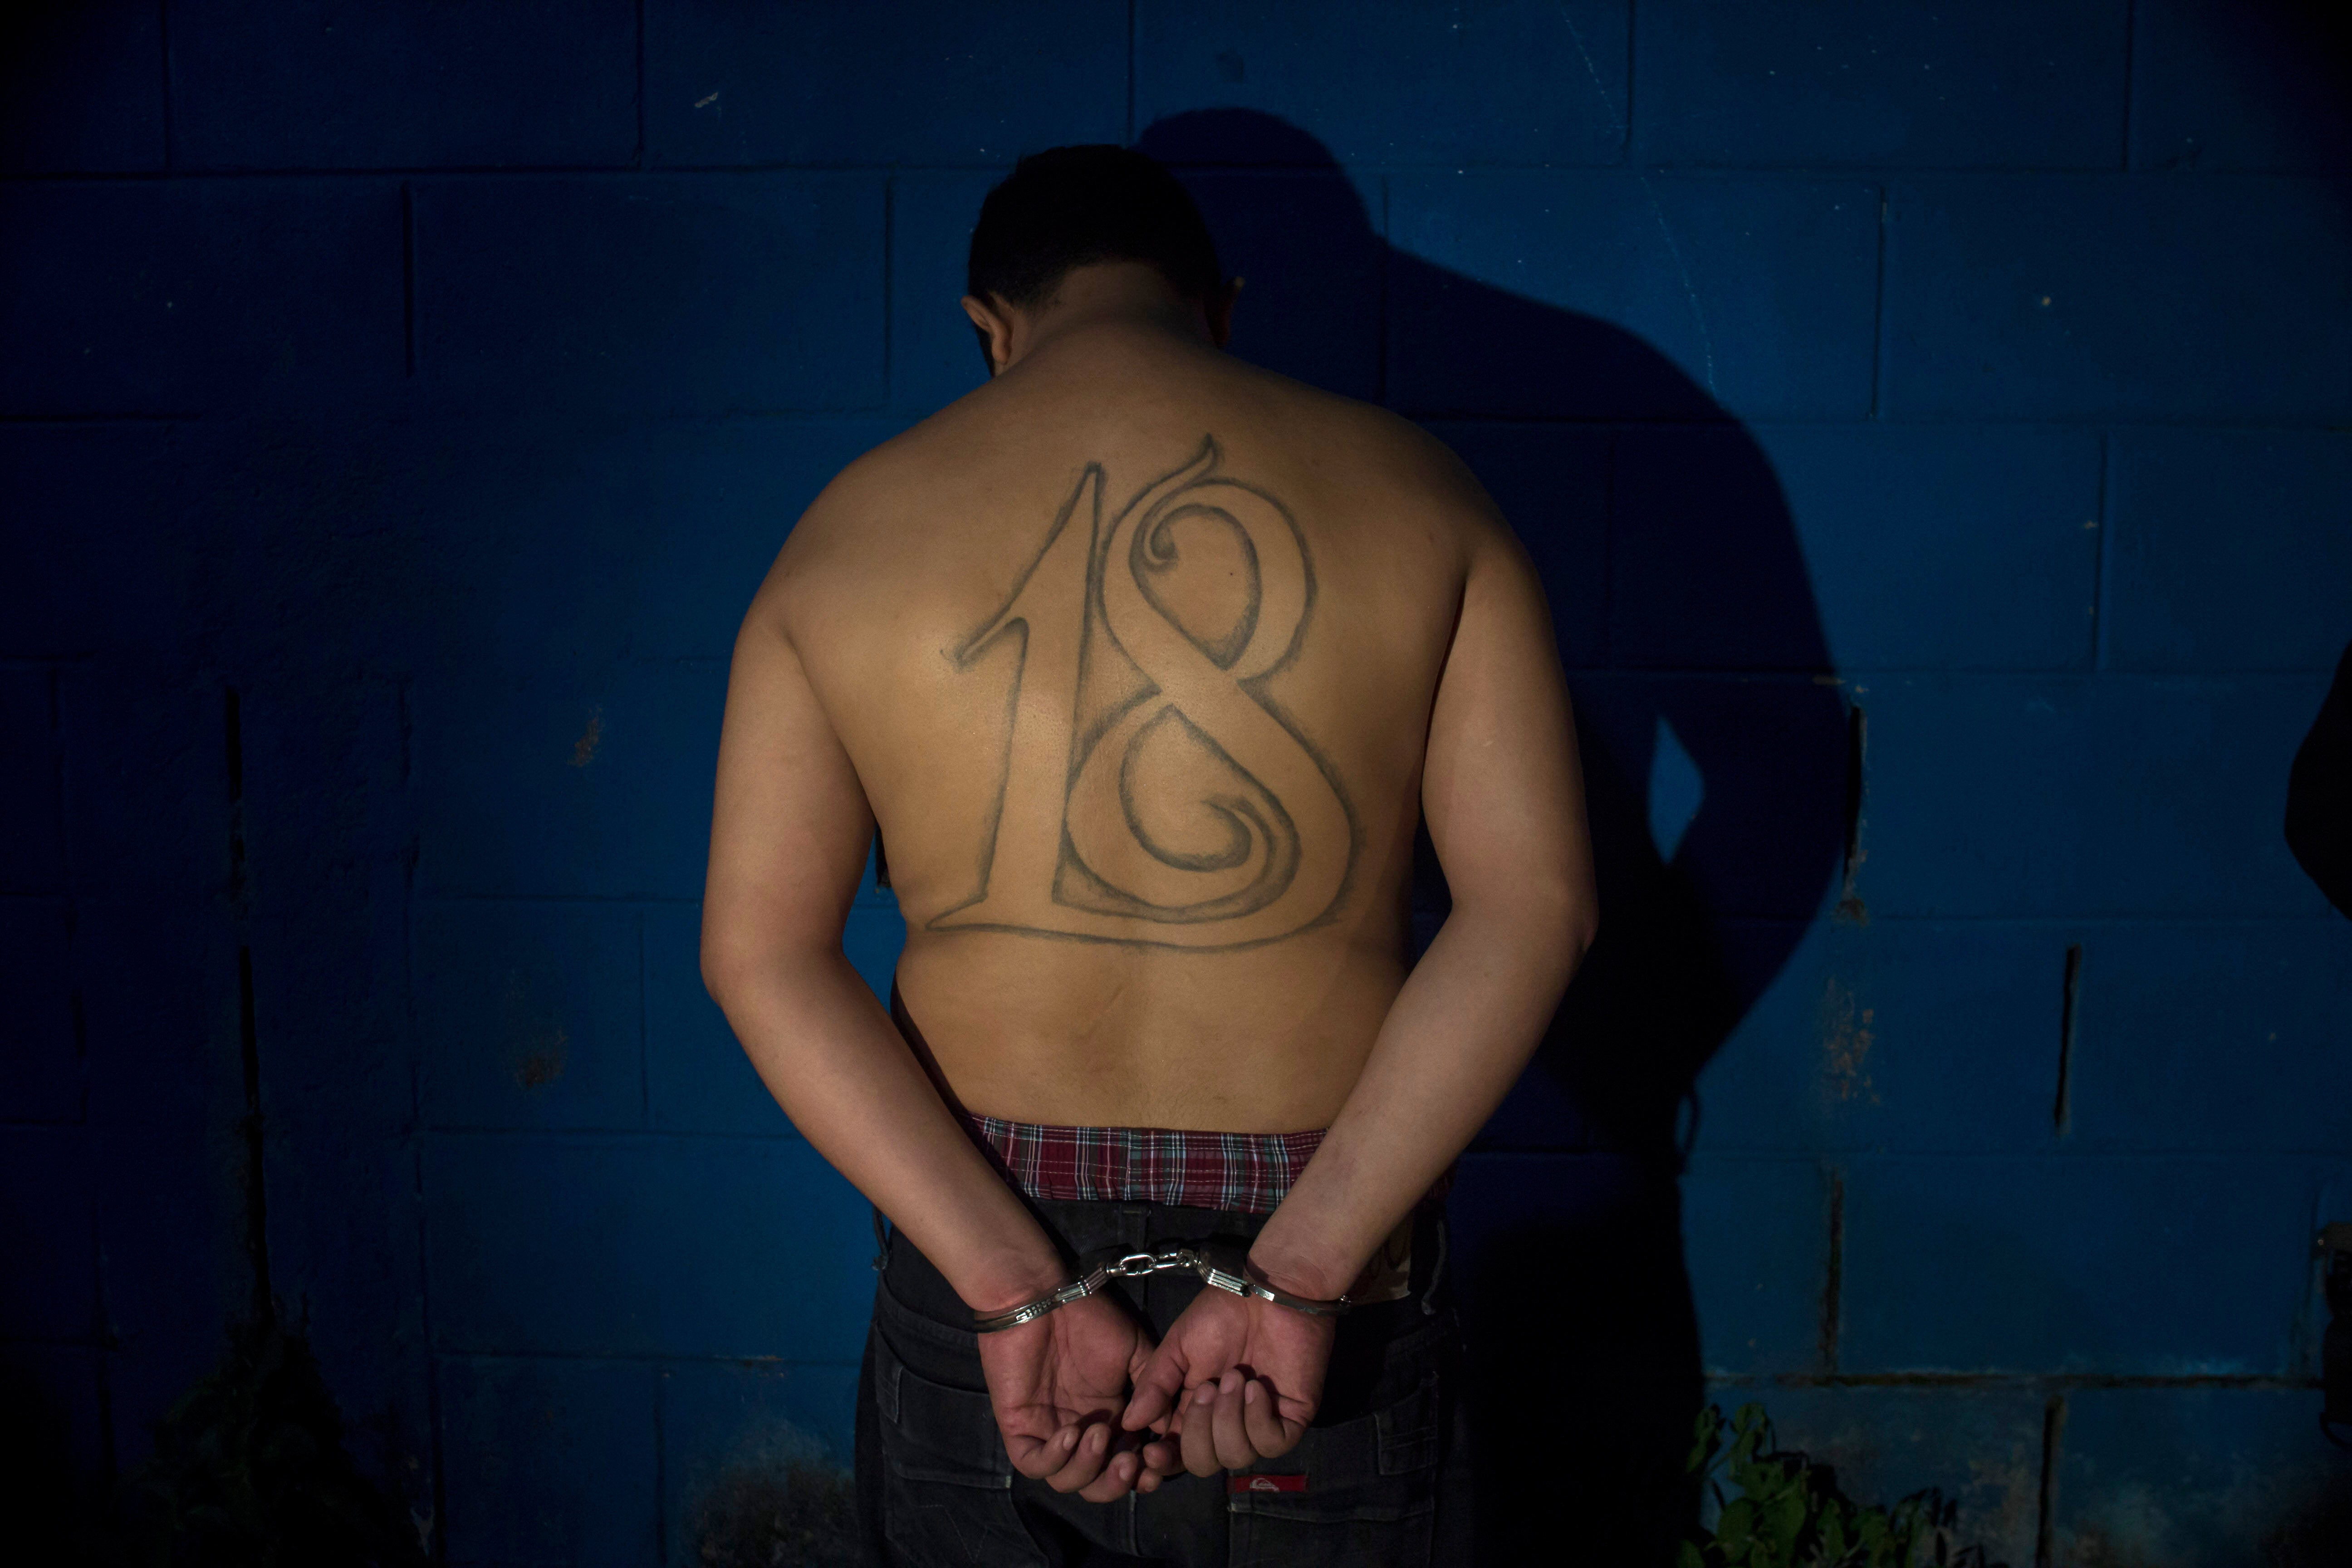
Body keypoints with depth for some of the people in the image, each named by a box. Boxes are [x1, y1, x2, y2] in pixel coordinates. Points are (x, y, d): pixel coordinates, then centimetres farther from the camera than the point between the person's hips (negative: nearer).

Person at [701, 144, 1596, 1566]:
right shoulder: (1412, 496, -3)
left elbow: (759, 950, -10)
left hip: (972, 1278, 1)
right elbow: (1535, 902, -13)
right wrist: (1301, 1269, -18)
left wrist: (1019, 1286, -15)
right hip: (1333, 1271, 0)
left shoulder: (847, 534, -1)